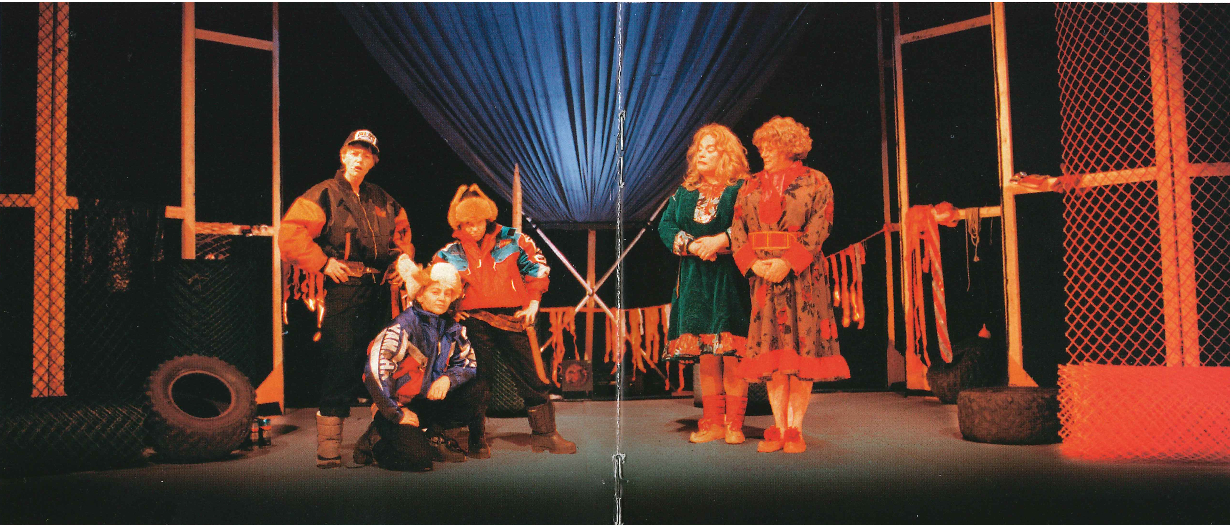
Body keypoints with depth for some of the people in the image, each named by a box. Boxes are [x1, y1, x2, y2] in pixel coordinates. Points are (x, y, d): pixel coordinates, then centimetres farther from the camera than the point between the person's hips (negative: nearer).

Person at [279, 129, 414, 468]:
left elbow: (402, 233, 32)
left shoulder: (382, 200, 18)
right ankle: (328, 449, -5)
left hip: (379, 289, 6)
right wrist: (323, 263, -13)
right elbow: (290, 234, -11)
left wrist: (403, 258, 14)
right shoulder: (324, 196, -1)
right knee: (341, 362, -10)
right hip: (343, 288, -6)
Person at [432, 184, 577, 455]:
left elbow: (536, 268, 12)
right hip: (475, 323, 0)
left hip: (512, 318, 1)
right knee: (479, 379, 0)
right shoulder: (450, 254, 6)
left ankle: (544, 433, 14)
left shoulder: (511, 240, 3)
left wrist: (532, 302, 6)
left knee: (530, 377, 3)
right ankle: (476, 438, 12)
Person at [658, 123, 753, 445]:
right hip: (695, 282, 4)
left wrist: (720, 241, -19)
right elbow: (665, 226, 9)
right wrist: (691, 245, -8)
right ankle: (712, 423, 11)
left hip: (731, 282, -4)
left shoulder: (742, 190, 1)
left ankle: (734, 424, 2)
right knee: (705, 354, 4)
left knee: (731, 353, -6)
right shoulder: (684, 193, 17)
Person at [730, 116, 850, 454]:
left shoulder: (816, 183, 4)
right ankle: (779, 428, 7)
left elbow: (819, 228, -8)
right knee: (771, 350, 1)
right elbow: (737, 230, 7)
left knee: (802, 347, -4)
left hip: (802, 275, -3)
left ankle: (795, 429, 3)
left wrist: (788, 262, -18)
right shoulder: (751, 187, 15)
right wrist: (753, 264, -10)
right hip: (762, 276, 3)